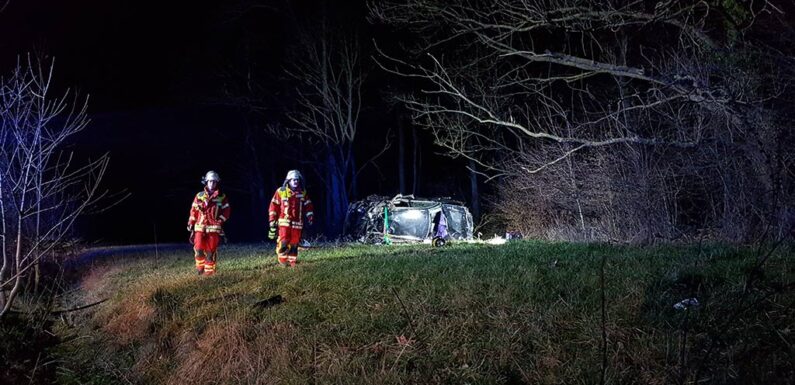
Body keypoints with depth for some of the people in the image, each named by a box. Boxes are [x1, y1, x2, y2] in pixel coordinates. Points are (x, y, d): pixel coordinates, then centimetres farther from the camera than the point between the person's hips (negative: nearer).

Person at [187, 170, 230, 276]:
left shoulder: (222, 197, 7)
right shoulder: (199, 196, 8)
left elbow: (226, 211, 8)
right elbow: (193, 211, 10)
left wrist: (220, 221, -4)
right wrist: (190, 224, 6)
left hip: (214, 228, -1)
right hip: (200, 227, 1)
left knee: (211, 250, -2)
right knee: (198, 249, -8)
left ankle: (209, 271, 7)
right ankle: (200, 267, 12)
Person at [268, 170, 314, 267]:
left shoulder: (303, 193, 10)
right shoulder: (281, 192, 1)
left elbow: (308, 205, 16)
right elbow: (273, 206, 4)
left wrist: (310, 217, 7)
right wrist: (272, 220, 0)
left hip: (297, 223, 3)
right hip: (284, 221, -3)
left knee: (294, 243, 2)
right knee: (284, 241, -14)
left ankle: (292, 261, 11)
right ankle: (282, 259, -2)